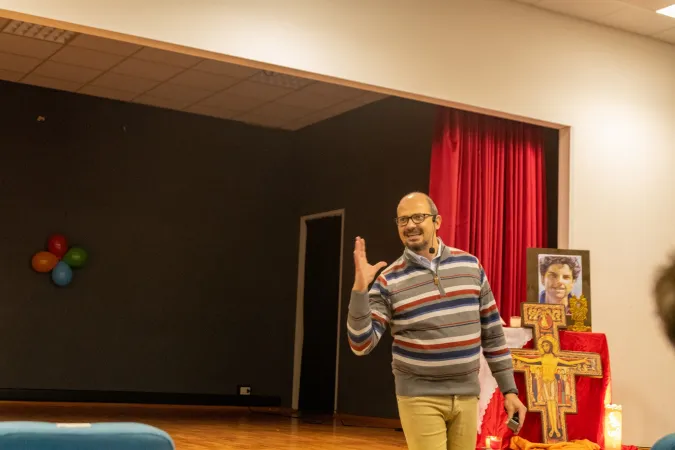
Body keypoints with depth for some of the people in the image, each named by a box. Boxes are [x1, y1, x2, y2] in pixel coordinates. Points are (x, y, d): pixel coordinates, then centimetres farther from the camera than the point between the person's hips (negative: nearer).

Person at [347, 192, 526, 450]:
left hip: (467, 395, 3)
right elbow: (361, 345, -10)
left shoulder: (469, 264, 4)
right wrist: (360, 288, -21)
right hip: (420, 397, -3)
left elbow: (492, 331, 8)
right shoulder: (389, 281, -5)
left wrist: (509, 389, 7)